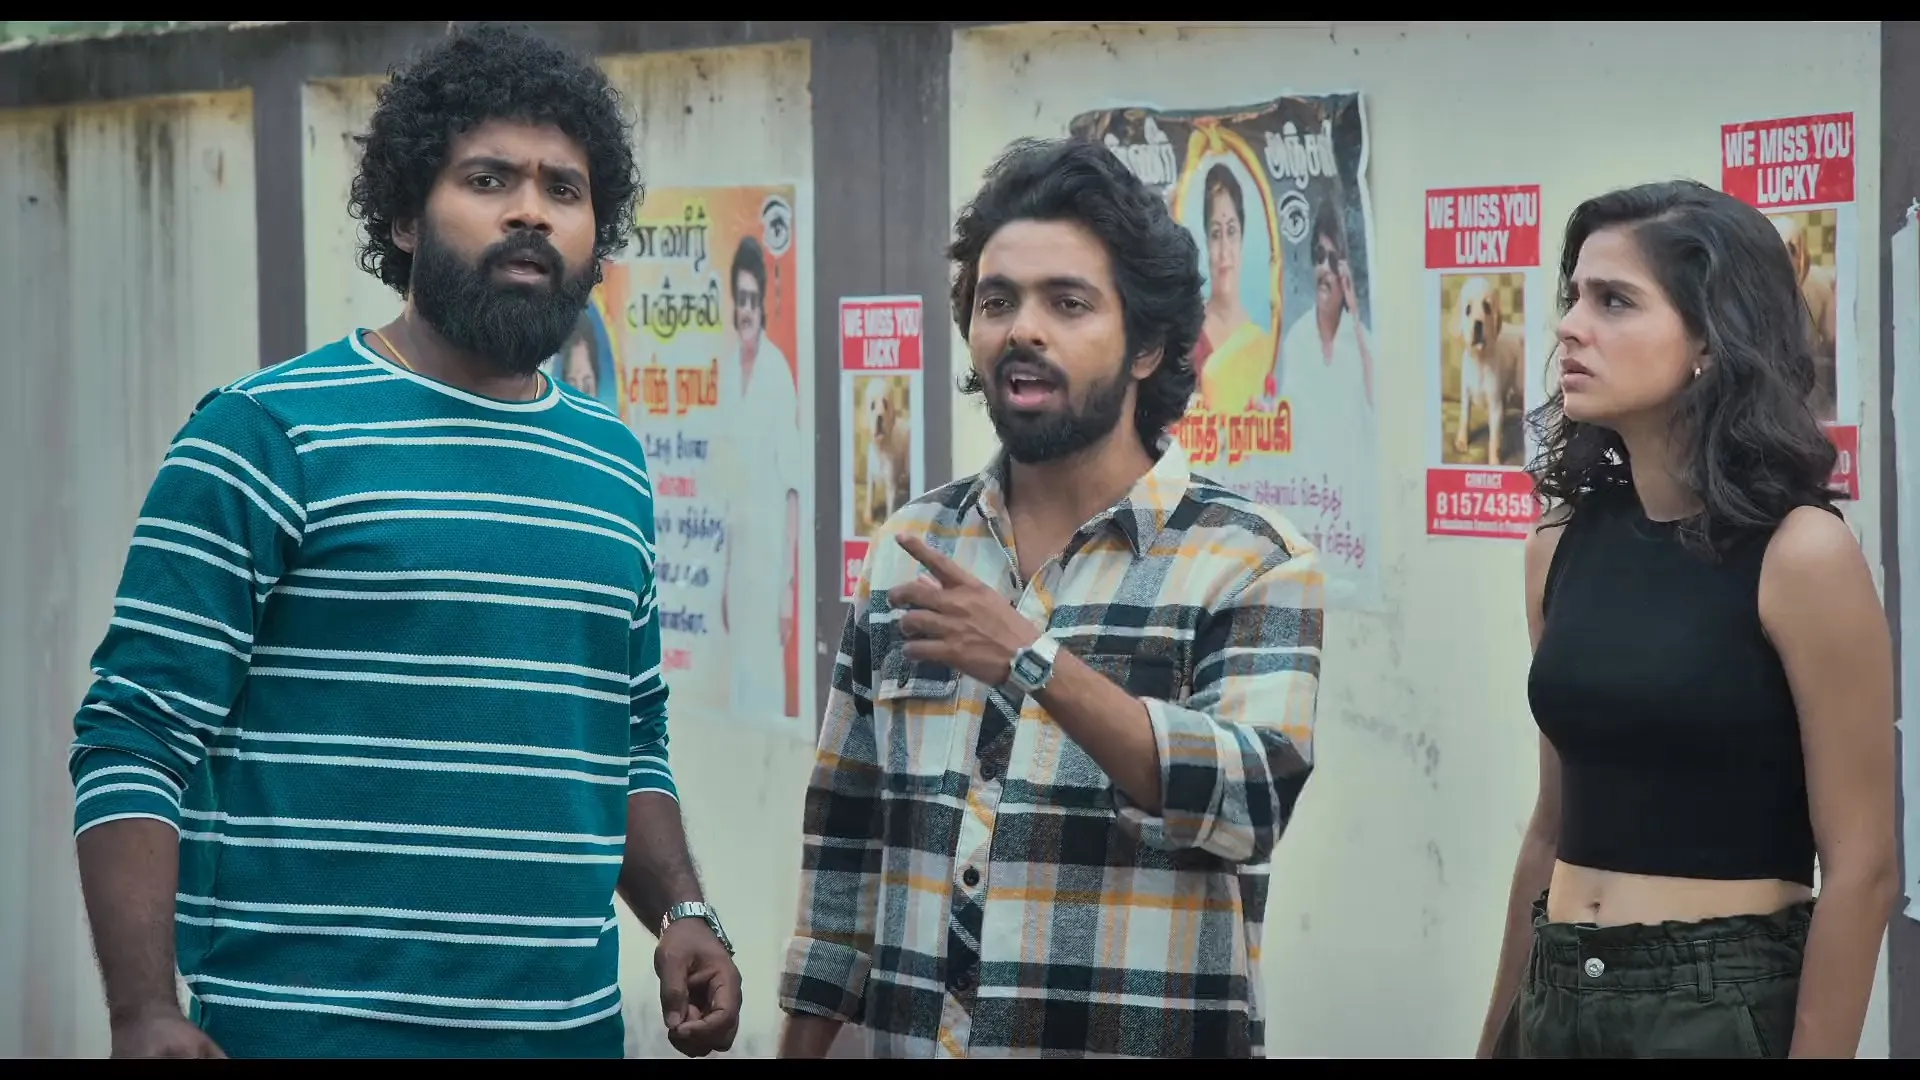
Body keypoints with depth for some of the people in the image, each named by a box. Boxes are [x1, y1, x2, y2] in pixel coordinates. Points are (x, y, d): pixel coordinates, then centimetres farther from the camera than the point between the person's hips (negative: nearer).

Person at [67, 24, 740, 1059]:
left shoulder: (612, 467, 12)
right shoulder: (268, 434, -7)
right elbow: (136, 741, -10)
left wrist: (680, 914, 4)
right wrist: (144, 1013, -19)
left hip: (570, 1026, 6)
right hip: (310, 1024, -6)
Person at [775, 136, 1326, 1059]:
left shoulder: (1251, 560, -5)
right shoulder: (909, 551, 7)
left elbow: (1252, 801, -20)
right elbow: (848, 837, 12)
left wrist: (1035, 663, -28)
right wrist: (801, 1044, 10)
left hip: (1141, 1041, -4)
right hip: (910, 1038, 4)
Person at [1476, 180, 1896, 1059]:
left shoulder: (1798, 554, -12)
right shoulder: (1566, 544, 4)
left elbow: (1859, 869, -12)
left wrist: (1816, 1049, -13)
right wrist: (1501, 1031, 14)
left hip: (1727, 1004, -5)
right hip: (1563, 998, 5)